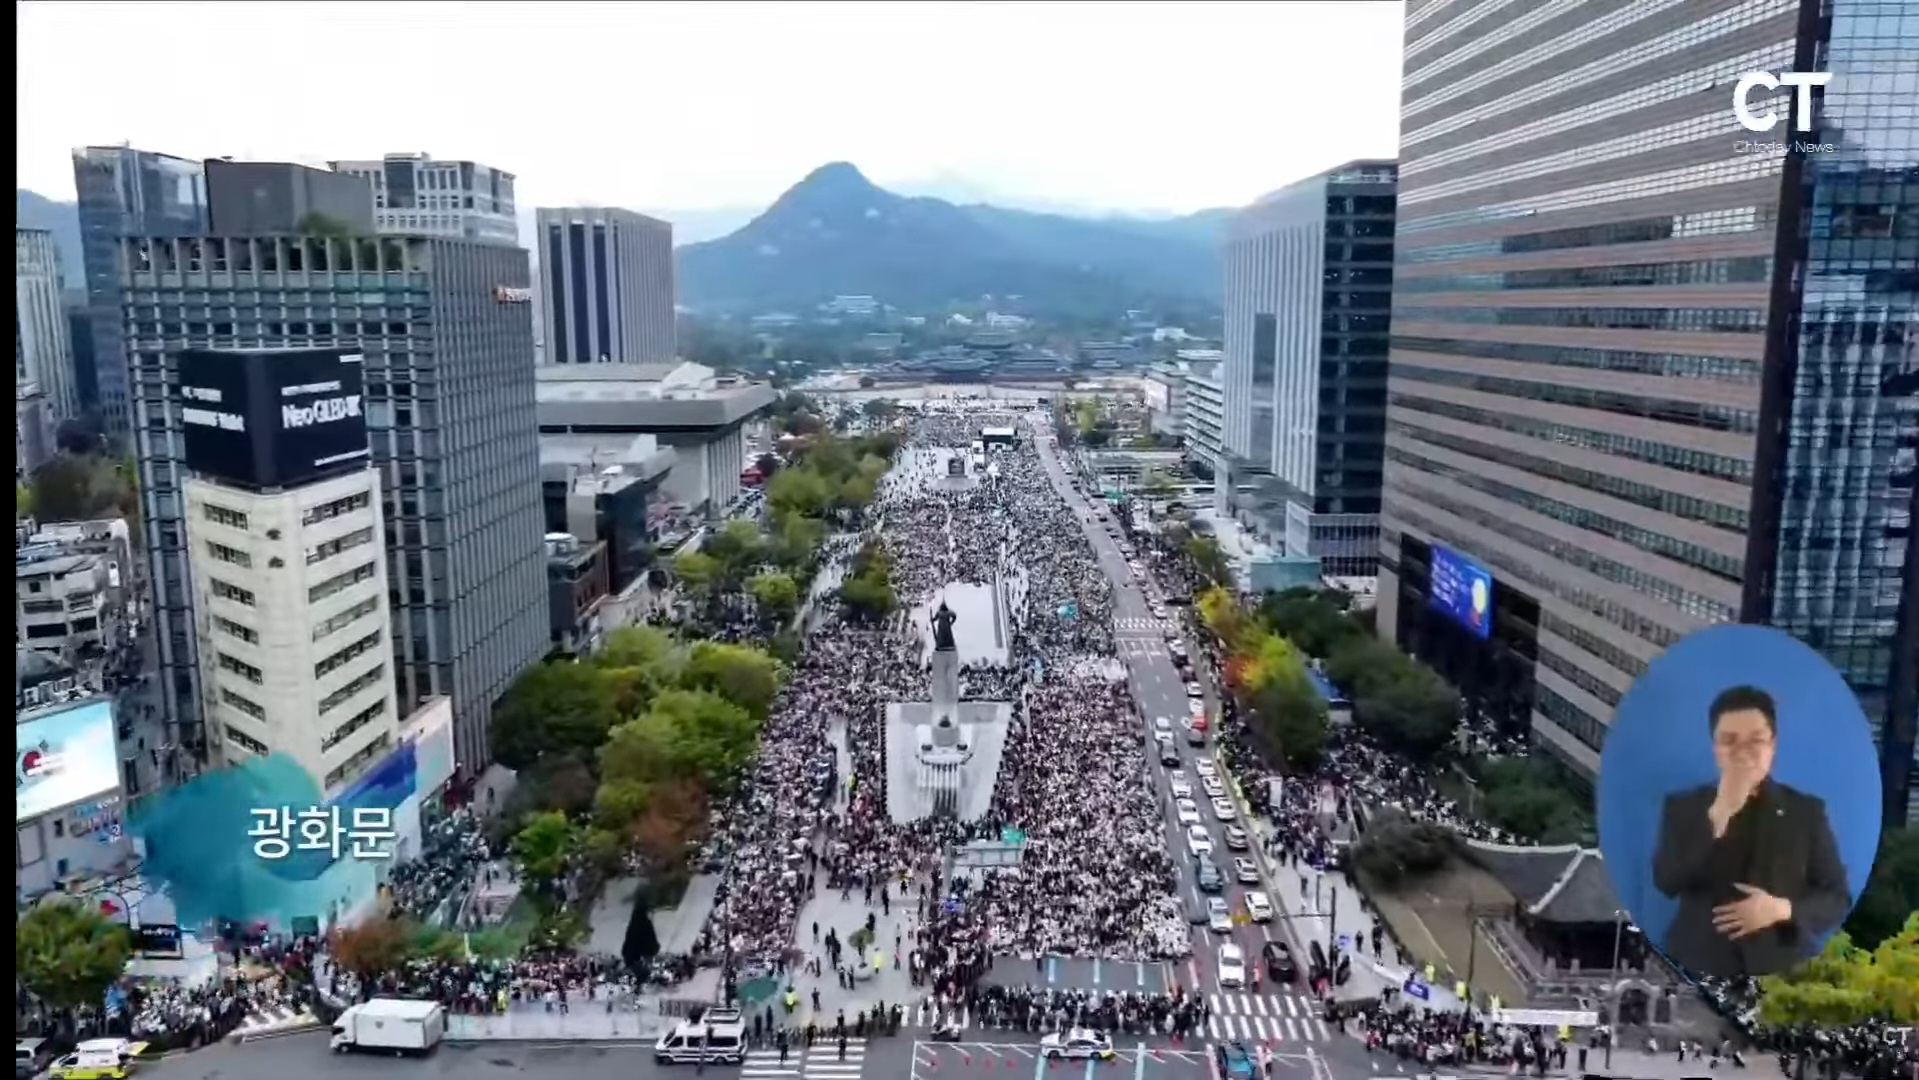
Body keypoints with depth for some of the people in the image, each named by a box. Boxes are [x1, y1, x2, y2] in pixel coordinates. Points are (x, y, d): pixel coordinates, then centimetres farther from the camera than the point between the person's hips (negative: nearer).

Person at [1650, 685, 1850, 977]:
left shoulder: (1806, 810, 8)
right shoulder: (1683, 806, 4)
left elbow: (1837, 899, 8)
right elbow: (1666, 882, -9)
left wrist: (1783, 909, -12)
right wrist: (1717, 815, -14)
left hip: (1782, 973, 1)